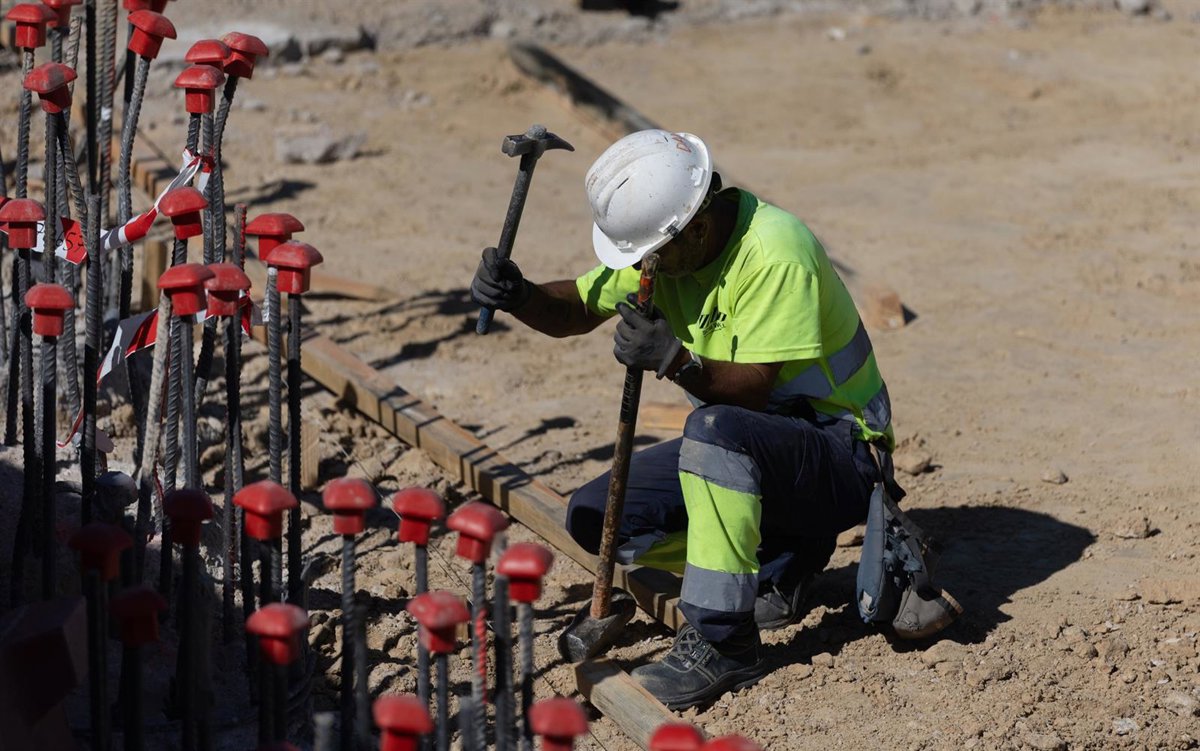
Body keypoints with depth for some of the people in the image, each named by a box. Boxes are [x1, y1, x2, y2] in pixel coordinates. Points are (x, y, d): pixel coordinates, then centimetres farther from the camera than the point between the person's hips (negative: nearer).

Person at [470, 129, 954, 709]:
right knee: (593, 517, -4)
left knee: (715, 429, -40)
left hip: (838, 457, -9)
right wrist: (518, 296, -19)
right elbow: (574, 311, 2)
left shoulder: (775, 251, -26)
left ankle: (723, 643, -29)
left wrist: (677, 362, -45)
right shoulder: (665, 238, -2)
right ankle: (776, 567, 5)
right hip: (742, 451, 9)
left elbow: (753, 388, -30)